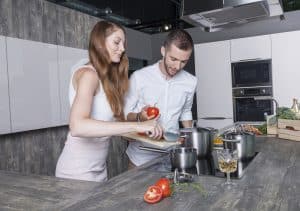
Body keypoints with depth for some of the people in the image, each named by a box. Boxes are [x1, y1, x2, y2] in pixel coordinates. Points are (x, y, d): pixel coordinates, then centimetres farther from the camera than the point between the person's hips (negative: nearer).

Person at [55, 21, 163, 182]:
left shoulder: (106, 76, 10)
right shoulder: (88, 74, -17)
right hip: (79, 171, -8)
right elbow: (77, 126, -32)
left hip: (99, 167, 8)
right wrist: (136, 126, -34)